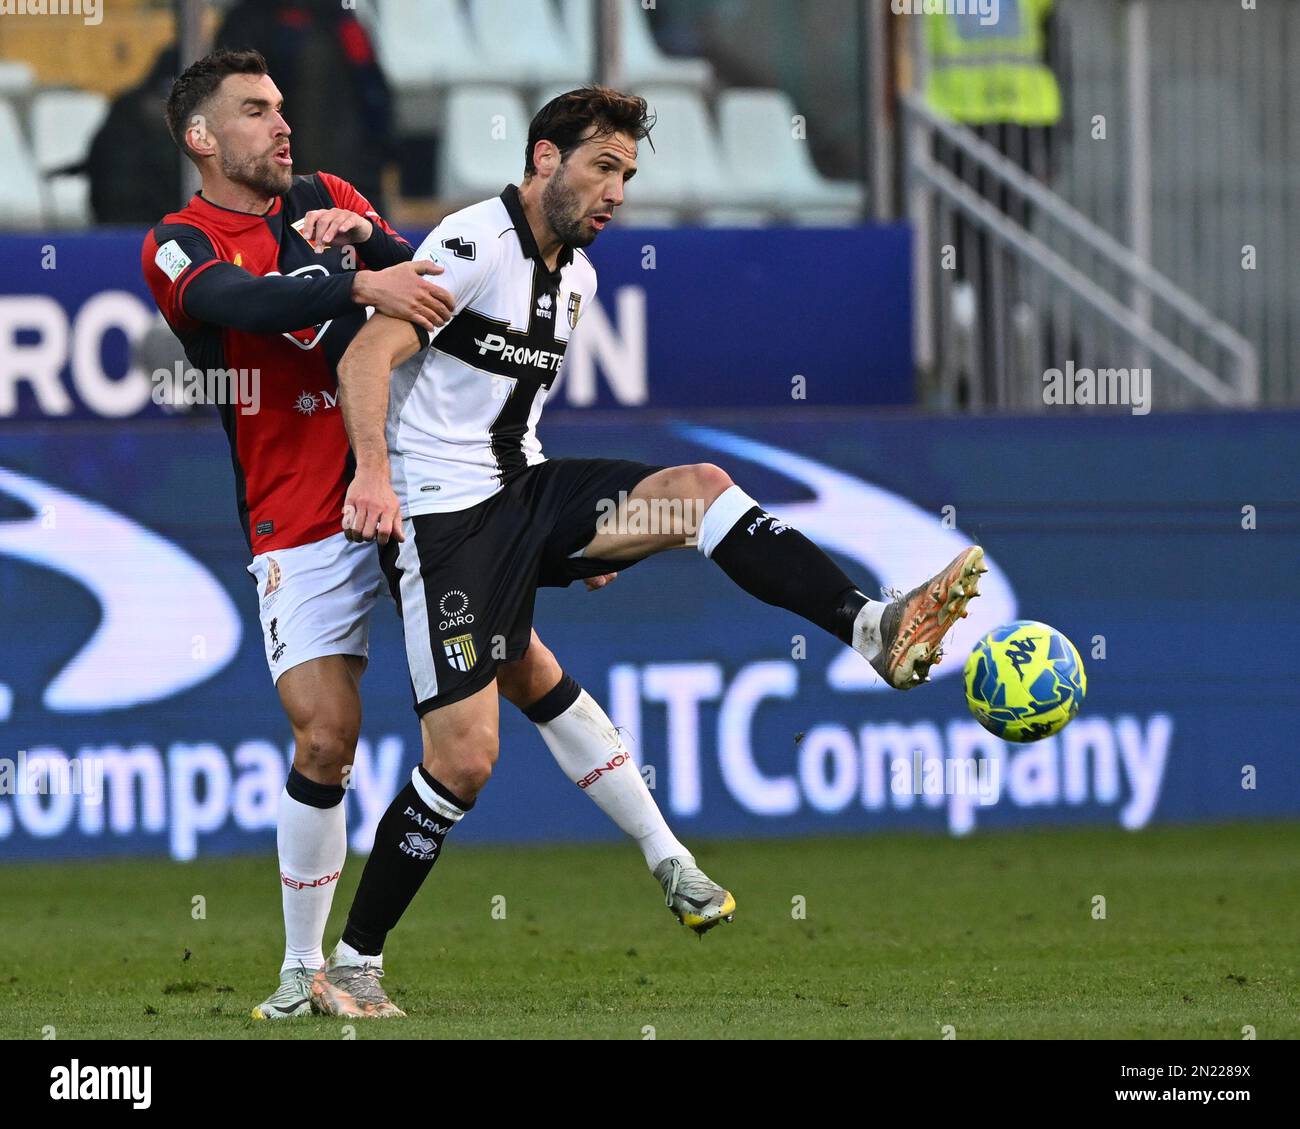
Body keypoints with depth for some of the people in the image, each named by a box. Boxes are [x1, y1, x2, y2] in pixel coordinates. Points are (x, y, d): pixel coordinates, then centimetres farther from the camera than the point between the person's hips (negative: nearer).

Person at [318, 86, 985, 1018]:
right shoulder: (474, 244, -12)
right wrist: (374, 471, -35)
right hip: (443, 513, -7)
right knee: (465, 758, -12)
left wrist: (584, 538, 31)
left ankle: (876, 629, -29)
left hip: (525, 491, 8)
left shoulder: (577, 277, 15)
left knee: (699, 488, -15)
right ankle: (353, 964, 1)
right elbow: (368, 356, -20)